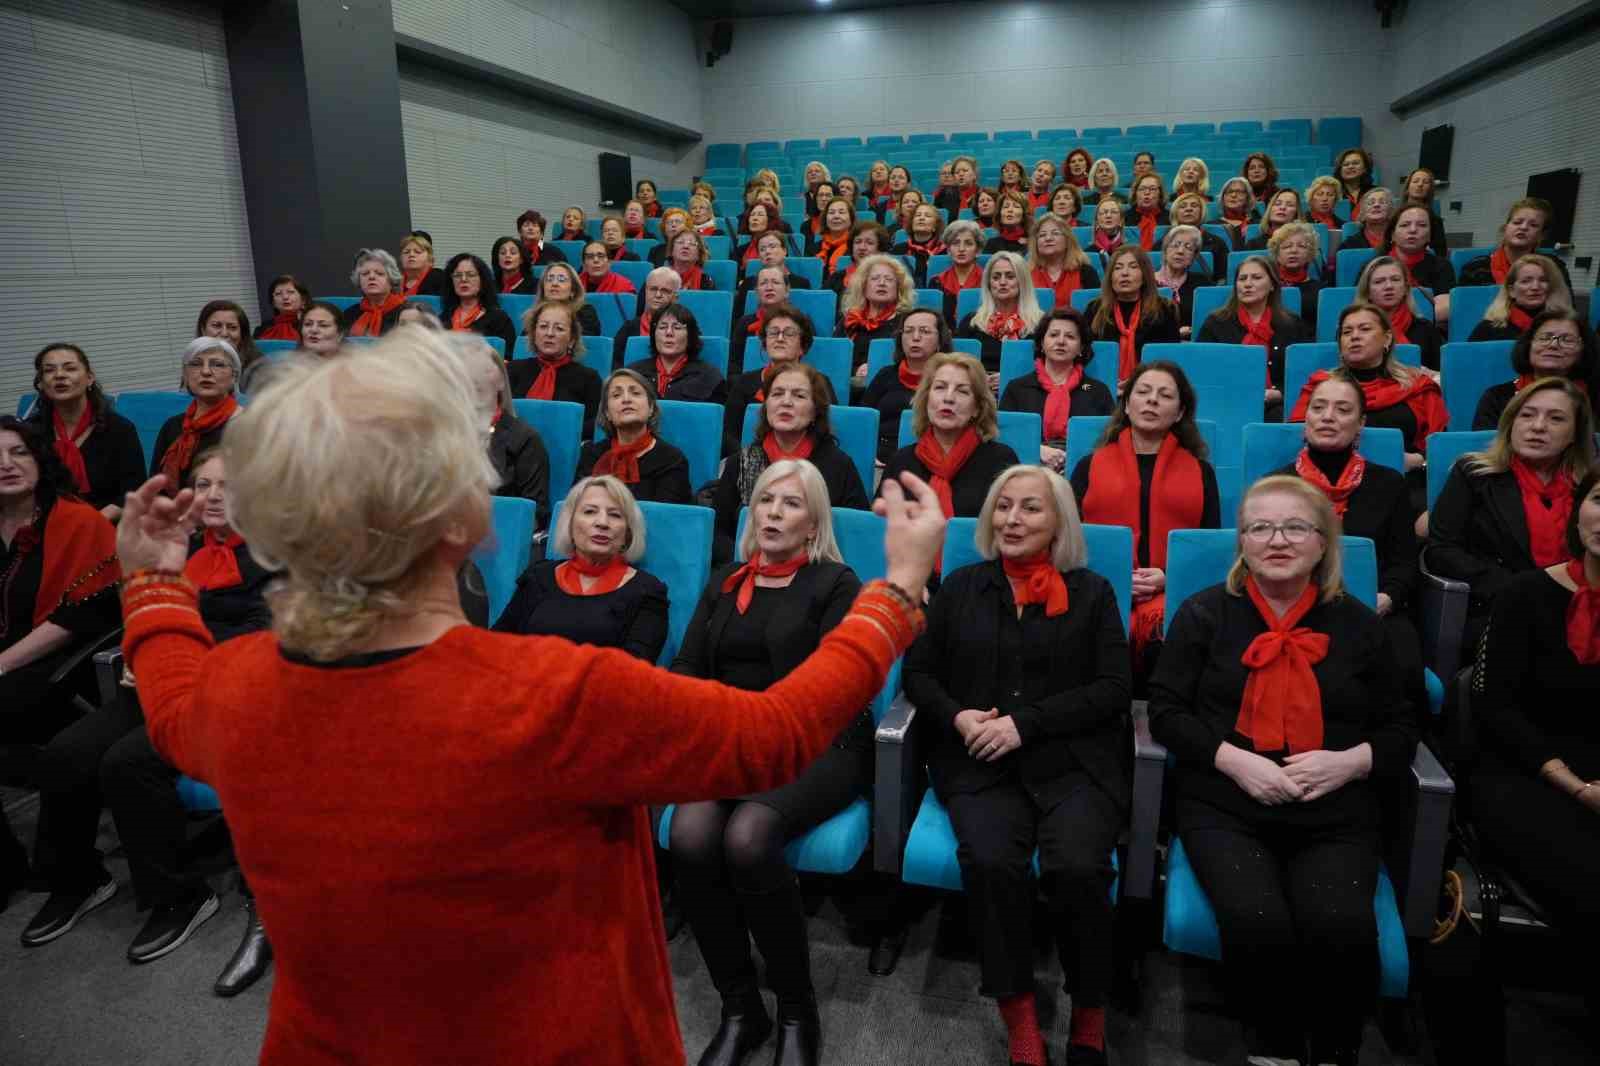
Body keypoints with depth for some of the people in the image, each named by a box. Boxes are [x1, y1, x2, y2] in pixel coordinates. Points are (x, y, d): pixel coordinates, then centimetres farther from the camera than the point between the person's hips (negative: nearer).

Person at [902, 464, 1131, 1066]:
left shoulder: (1092, 593, 11)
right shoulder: (960, 587, 16)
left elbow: (1113, 689, 2)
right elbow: (918, 671, 14)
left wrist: (1025, 722, -10)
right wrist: (958, 717, -7)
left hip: (1074, 762, -1)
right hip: (980, 763, 1)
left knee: (1077, 868, -29)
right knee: (990, 861, -30)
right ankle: (1018, 1017, -11)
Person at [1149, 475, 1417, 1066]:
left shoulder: (1357, 623, 13)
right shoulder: (1205, 612, 7)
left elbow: (1400, 728, 15)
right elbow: (1166, 710, 2)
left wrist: (1350, 762, -6)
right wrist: (1234, 760, -12)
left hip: (1335, 814, 1)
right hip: (1224, 806, -1)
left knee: (1344, 928, -27)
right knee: (1257, 924, -27)